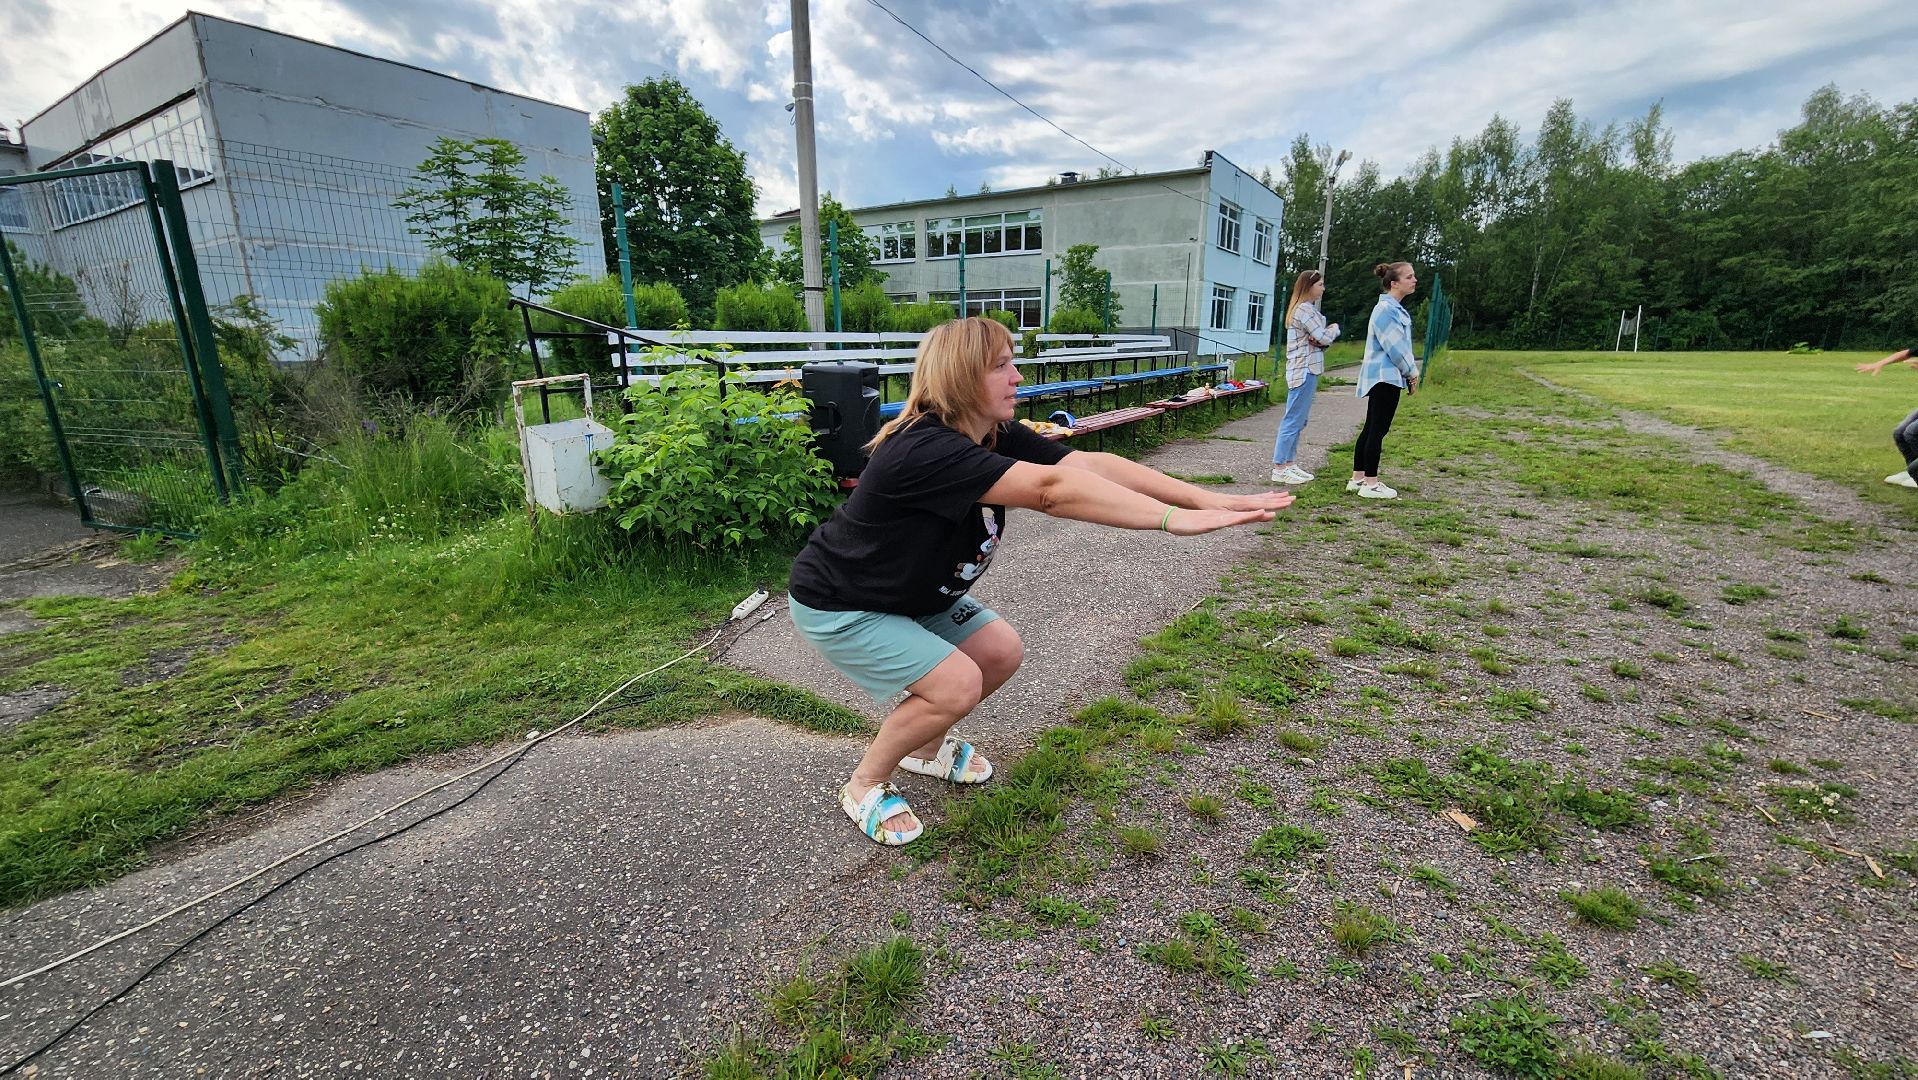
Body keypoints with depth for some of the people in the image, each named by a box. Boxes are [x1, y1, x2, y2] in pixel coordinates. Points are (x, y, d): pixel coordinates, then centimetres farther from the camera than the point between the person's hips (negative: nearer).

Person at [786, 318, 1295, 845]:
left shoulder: (999, 436, -9)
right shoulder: (923, 449, -36)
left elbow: (1091, 464, -20)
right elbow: (1050, 490, -45)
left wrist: (1205, 497, -29)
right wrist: (1174, 518, -46)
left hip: (916, 594, 9)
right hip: (838, 605, -8)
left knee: (1001, 653, 3)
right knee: (958, 684, -17)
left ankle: (925, 745, 28)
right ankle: (865, 786, 8)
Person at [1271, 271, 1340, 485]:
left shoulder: (1306, 308, 19)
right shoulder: (1305, 309, -13)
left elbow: (1320, 340, 17)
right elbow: (1324, 337, -17)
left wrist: (1321, 339, -6)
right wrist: (1335, 328, 4)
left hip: (1303, 369, 10)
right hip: (1305, 370, -10)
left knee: (1298, 421, 12)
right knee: (1294, 420, -9)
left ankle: (1290, 464, 17)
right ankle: (1279, 469, -7)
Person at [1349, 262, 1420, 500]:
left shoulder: (1396, 308, 15)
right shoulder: (1386, 309, -16)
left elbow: (1403, 344, 19)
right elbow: (1395, 347, -17)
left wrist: (1410, 372, 9)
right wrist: (1412, 372, -6)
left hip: (1384, 377, 10)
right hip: (1385, 377, -10)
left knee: (1371, 428, 12)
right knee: (1378, 430, -6)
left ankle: (1358, 478, 18)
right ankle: (1370, 484, -2)